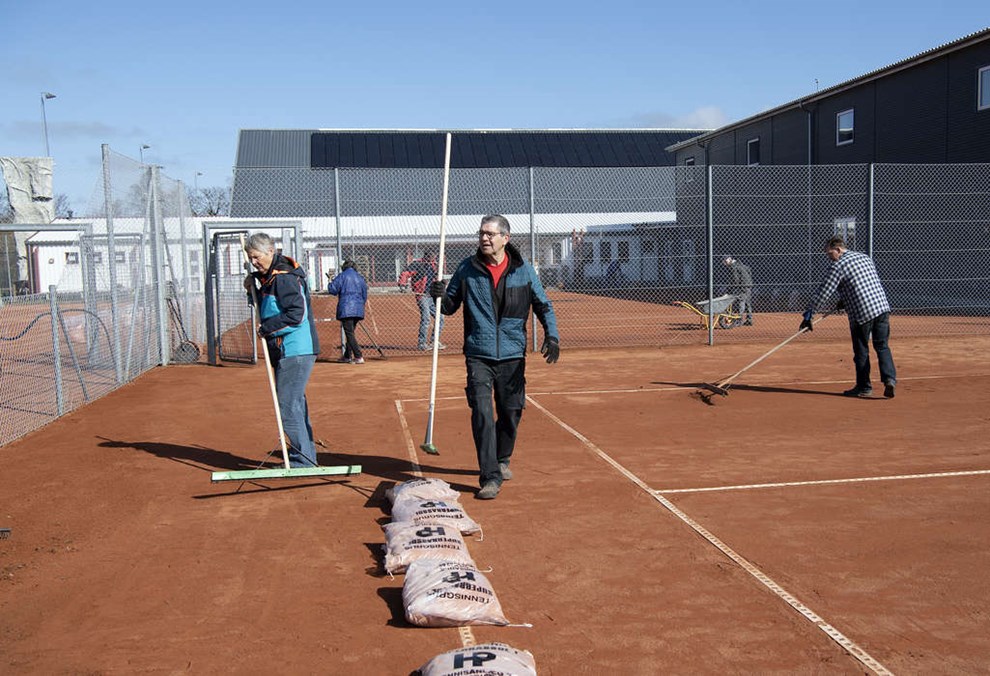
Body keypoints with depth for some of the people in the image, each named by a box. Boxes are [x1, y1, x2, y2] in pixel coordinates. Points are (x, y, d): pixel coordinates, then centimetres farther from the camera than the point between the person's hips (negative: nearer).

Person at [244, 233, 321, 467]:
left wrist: (266, 328, -16)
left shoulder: (284, 277, -16)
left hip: (295, 351, -11)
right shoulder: (269, 276, 15)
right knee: (295, 404, 16)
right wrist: (254, 286, 9)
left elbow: (297, 314, -23)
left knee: (288, 406, -10)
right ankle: (307, 458, 26)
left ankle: (302, 462, -4)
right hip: (285, 351, 11)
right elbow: (269, 308, 24)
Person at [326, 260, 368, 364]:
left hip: (346, 309, -6)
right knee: (350, 333, 17)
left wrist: (331, 282, 15)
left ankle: (358, 357, -16)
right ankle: (347, 356, 24)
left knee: (349, 333, -7)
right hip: (358, 310, 6)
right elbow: (365, 294, 16)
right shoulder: (360, 277, 12)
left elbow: (332, 290, -5)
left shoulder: (342, 276, -3)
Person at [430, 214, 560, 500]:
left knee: (511, 413, 12)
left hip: (512, 357, 1)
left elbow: (544, 306, 9)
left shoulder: (523, 271, 1)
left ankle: (501, 460, 38)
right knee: (482, 414, -13)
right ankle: (490, 477, -8)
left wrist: (551, 335, -7)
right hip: (478, 357, -1)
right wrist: (440, 296, -14)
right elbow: (450, 307, 9)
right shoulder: (467, 269, 2)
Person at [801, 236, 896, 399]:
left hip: (861, 313, -6)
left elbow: (823, 293, -9)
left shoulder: (837, 266, -6)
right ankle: (889, 378, -6)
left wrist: (808, 314, -6)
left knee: (861, 351, 7)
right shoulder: (865, 257, 17)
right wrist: (845, 300, 29)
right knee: (882, 346, 12)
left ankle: (864, 387, 17)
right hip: (882, 307, 6)